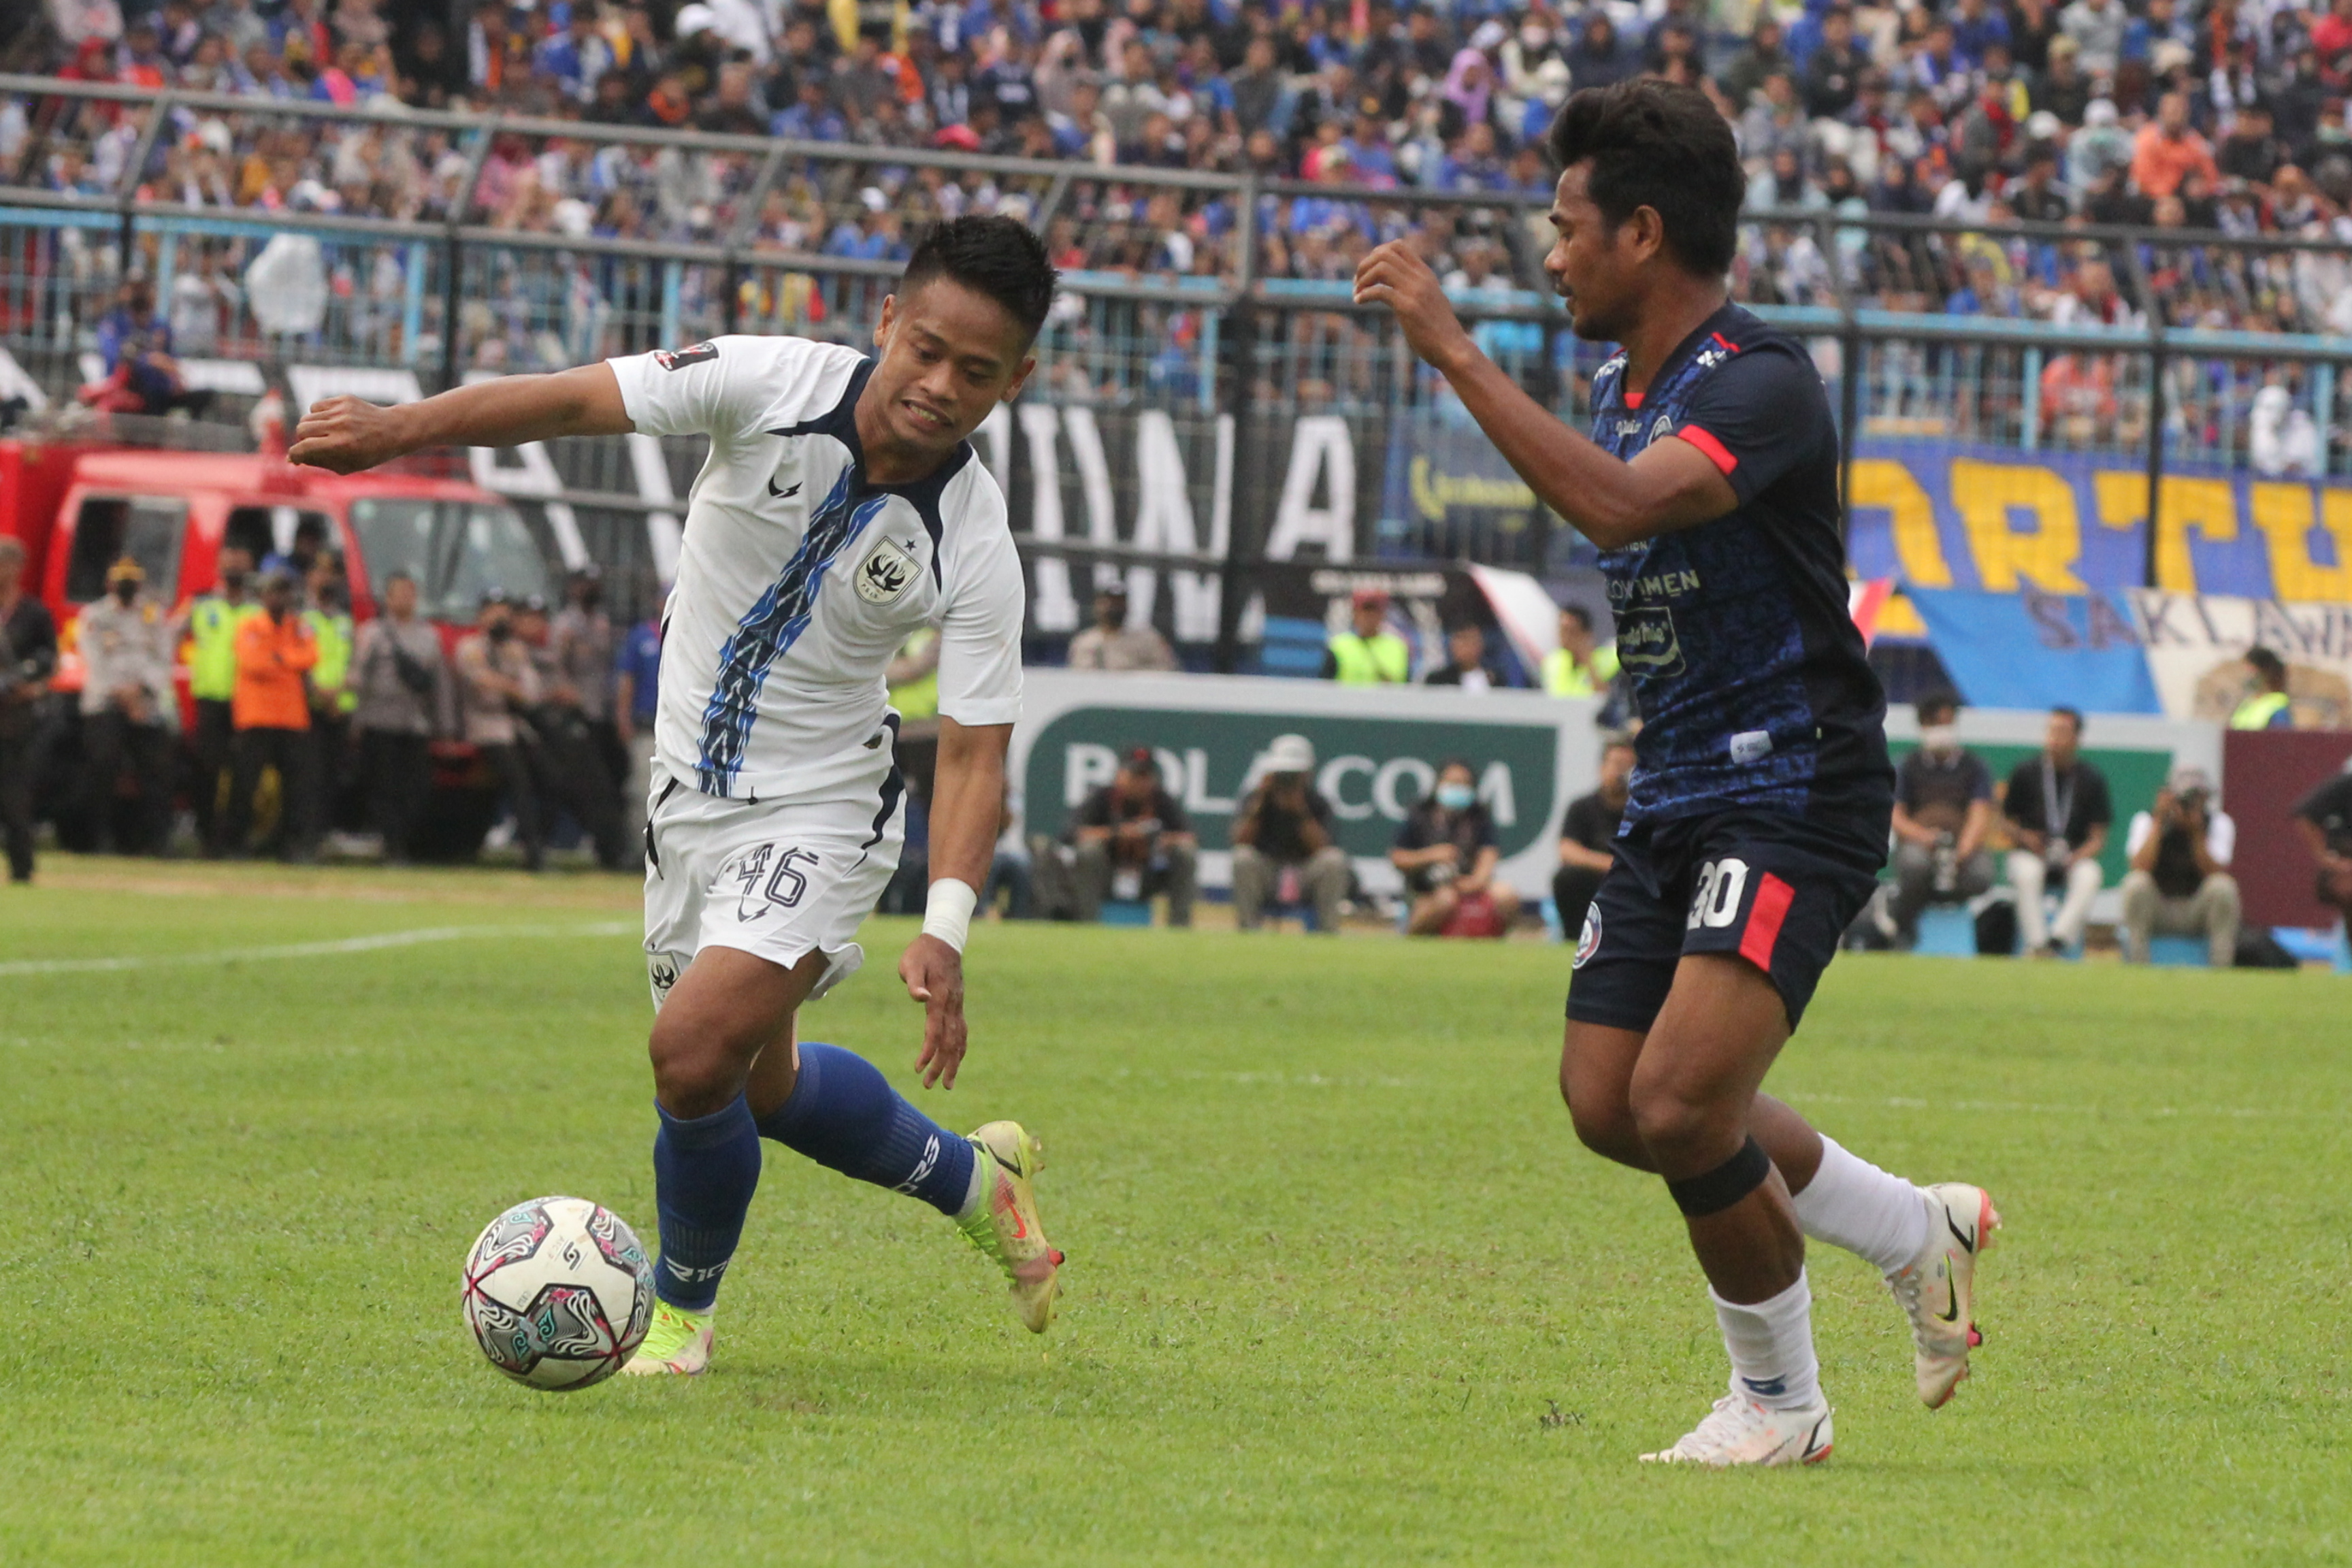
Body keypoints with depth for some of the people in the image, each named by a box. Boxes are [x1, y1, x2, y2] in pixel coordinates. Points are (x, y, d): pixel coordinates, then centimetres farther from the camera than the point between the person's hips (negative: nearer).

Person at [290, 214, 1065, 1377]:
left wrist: (944, 929, -28)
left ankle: (682, 1310, 4)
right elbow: (572, 404, -20)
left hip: (819, 814, -4)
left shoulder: (975, 549, -19)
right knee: (760, 1084, 19)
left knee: (695, 1051, -22)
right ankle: (975, 1179, 47)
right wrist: (396, 429, -33)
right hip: (692, 794, 4)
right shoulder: (772, 384, -17)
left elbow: (974, 755, -15)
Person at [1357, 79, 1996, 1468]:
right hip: (1677, 798, 10)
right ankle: (1920, 1233, 23)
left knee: (1681, 1105, -19)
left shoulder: (1762, 385, -18)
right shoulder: (1623, 389, 11)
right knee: (1611, 1105, 6)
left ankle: (1779, 1402, 2)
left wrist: (1451, 347, -35)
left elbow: (1620, 505, -37)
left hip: (1796, 795, -10)